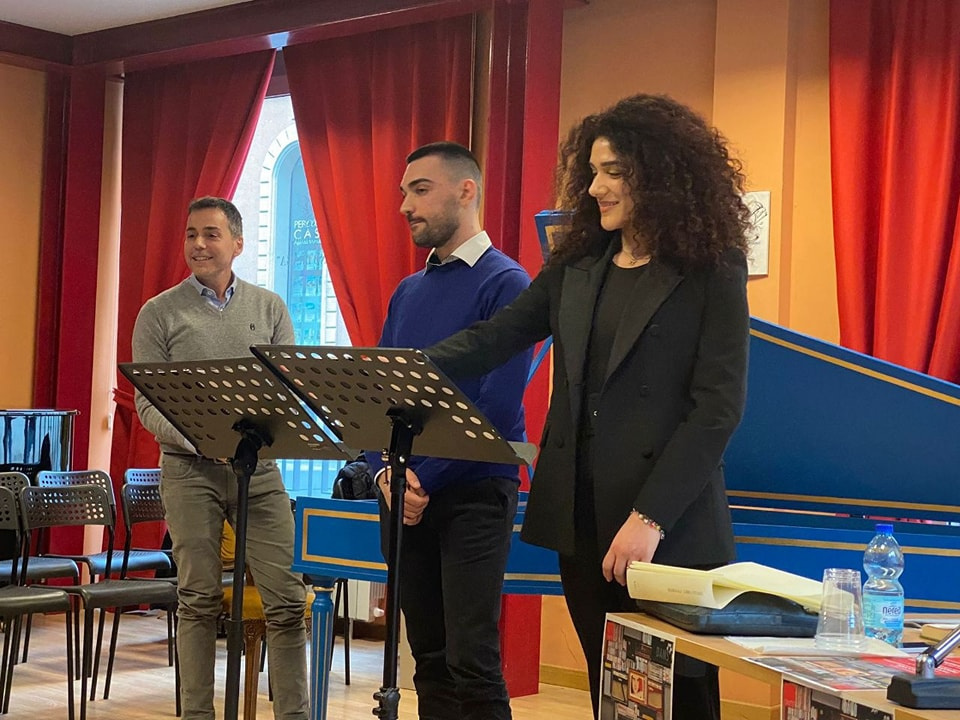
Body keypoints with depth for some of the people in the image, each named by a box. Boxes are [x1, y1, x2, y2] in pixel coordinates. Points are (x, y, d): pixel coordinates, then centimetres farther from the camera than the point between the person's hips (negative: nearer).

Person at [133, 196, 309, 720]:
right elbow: (148, 406, -1)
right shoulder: (160, 313, 4)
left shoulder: (269, 308, 11)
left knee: (286, 597, -3)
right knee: (199, 599, 1)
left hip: (259, 466, 2)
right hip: (190, 467, -2)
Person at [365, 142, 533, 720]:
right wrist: (386, 471, -4)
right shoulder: (408, 292, 16)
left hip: (472, 493, -7)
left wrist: (425, 477, -15)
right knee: (429, 660, 10)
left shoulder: (504, 282, -6)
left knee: (471, 663, -10)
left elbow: (497, 403, -14)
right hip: (405, 498, 7)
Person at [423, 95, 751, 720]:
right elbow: (496, 338, 12)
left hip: (670, 529, -5)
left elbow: (719, 406, -11)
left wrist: (650, 519, -17)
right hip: (581, 518, 5)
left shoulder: (712, 272, -5)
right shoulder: (577, 265, 12)